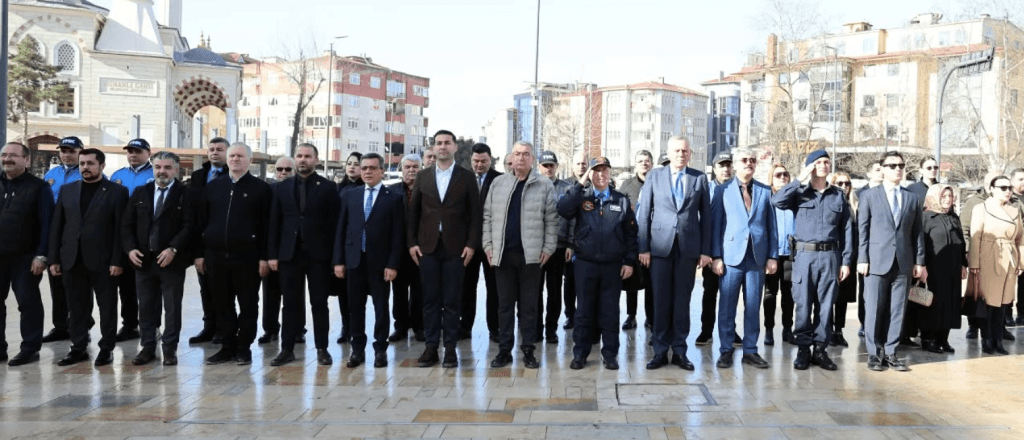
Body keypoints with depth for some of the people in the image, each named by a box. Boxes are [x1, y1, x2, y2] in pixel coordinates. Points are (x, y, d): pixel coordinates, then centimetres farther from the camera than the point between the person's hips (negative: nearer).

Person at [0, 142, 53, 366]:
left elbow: (46, 223, -8)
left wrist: (41, 255, -14)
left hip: (25, 257, -5)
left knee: (28, 302, 2)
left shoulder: (38, 187, -3)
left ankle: (31, 348, 10)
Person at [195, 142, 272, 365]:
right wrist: (200, 253, 7)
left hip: (247, 257, -3)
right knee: (222, 305, 9)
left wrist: (264, 257, -9)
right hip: (216, 256, 4)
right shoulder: (213, 186, 11)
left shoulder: (261, 188, -1)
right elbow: (202, 222, 12)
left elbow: (266, 225, -4)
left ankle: (244, 347, 15)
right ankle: (227, 346, 19)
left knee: (248, 305, 4)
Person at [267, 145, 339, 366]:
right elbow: (274, 223, 8)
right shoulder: (281, 188, 9)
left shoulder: (328, 187, 1)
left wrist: (334, 256, -7)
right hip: (289, 254, 2)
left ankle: (322, 348, 11)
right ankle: (287, 348, 14)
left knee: (319, 303, 4)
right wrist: (272, 254, 1)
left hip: (318, 254, -2)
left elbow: (334, 223, -2)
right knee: (290, 303, 7)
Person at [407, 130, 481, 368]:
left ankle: (450, 348, 8)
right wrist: (412, 242, 2)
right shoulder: (423, 176, 10)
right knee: (430, 299, 5)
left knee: (452, 300, 1)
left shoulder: (466, 177, 4)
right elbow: (413, 211, 10)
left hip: (455, 247, -2)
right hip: (428, 246, 2)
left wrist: (471, 244, -6)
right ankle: (431, 346, 12)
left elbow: (475, 212, 1)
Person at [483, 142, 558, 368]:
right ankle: (504, 350, 15)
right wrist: (488, 245, 2)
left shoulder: (544, 185, 1)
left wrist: (548, 248, -5)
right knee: (505, 304, 8)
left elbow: (551, 220, 0)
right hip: (503, 254, 2)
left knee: (529, 305, 5)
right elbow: (488, 216, 9)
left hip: (531, 254, -2)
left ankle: (528, 350, 13)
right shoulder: (498, 183, 9)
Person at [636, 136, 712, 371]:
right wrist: (644, 248, -2)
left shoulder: (700, 178, 7)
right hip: (660, 246, 0)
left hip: (688, 247, 0)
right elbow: (644, 213, 4)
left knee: (683, 300, 5)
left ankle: (679, 350, 14)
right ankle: (660, 350, 11)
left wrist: (705, 250, 1)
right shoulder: (654, 176, 6)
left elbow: (705, 215, 6)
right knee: (661, 300, 3)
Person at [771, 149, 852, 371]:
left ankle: (820, 349, 13)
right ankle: (803, 349, 10)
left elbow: (846, 230, 9)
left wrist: (846, 260, 3)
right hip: (804, 255, -1)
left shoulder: (838, 195, 11)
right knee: (803, 304, 2)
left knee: (825, 304, 4)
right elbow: (777, 201, -15)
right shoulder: (799, 193, 6)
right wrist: (800, 180, -10)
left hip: (830, 256, 2)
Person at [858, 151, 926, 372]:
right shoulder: (869, 196, 5)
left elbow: (917, 232, 12)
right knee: (874, 309, -2)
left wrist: (919, 261, 6)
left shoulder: (912, 198, 14)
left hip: (903, 263, 3)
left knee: (897, 310, 4)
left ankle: (890, 352, 12)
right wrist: (862, 259, -6)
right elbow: (862, 230, 1)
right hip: (877, 261, -3)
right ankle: (874, 353, 8)